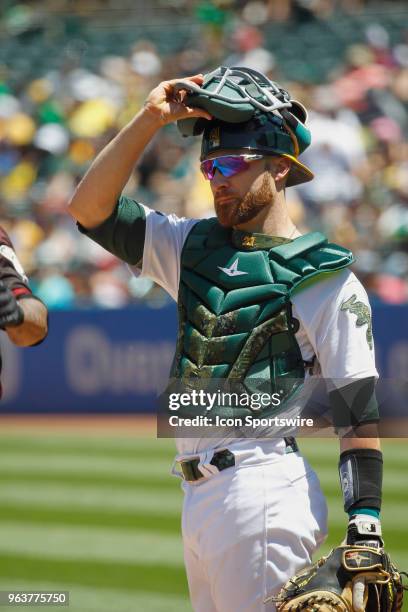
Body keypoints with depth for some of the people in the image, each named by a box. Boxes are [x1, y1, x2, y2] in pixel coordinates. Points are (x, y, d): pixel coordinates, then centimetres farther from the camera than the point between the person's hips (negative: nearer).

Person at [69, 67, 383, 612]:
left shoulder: (324, 278, -4)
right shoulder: (194, 246, 16)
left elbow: (359, 410, -8)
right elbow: (90, 208, 9)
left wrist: (366, 527, -16)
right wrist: (150, 120, 0)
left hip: (262, 494, -8)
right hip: (198, 498, 8)